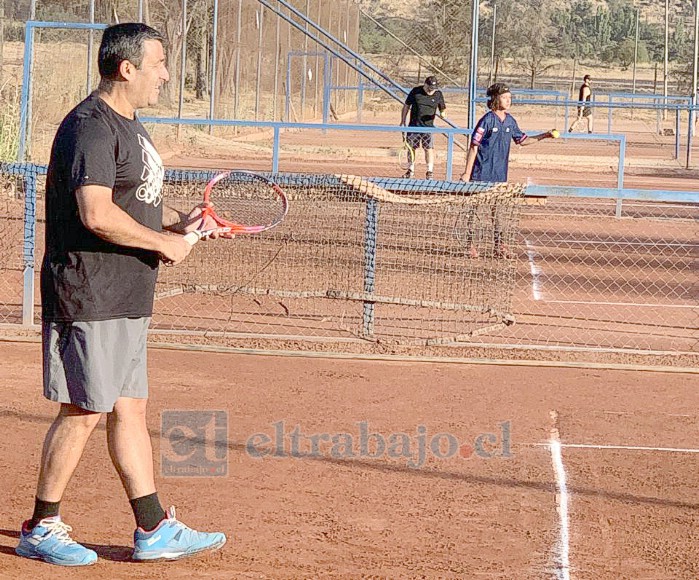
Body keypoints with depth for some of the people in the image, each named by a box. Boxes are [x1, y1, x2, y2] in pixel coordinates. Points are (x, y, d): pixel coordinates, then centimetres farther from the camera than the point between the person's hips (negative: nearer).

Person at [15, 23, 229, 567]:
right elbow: (97, 214, -26)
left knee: (130, 408, 12)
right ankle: (41, 529, 7)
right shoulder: (91, 127, -16)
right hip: (89, 294, -10)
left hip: (126, 298, 10)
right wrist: (164, 242, -16)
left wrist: (179, 221, 10)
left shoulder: (129, 127, 17)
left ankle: (154, 530, 16)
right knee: (84, 411, -4)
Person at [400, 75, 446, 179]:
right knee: (411, 147, 6)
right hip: (414, 125, 1)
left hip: (428, 126, -1)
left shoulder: (438, 94, 1)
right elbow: (406, 106, 6)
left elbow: (443, 108, 11)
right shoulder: (415, 91, -1)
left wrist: (443, 113, -13)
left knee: (429, 148, -7)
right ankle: (411, 171, 19)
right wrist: (403, 121, 3)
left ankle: (430, 172, 0)